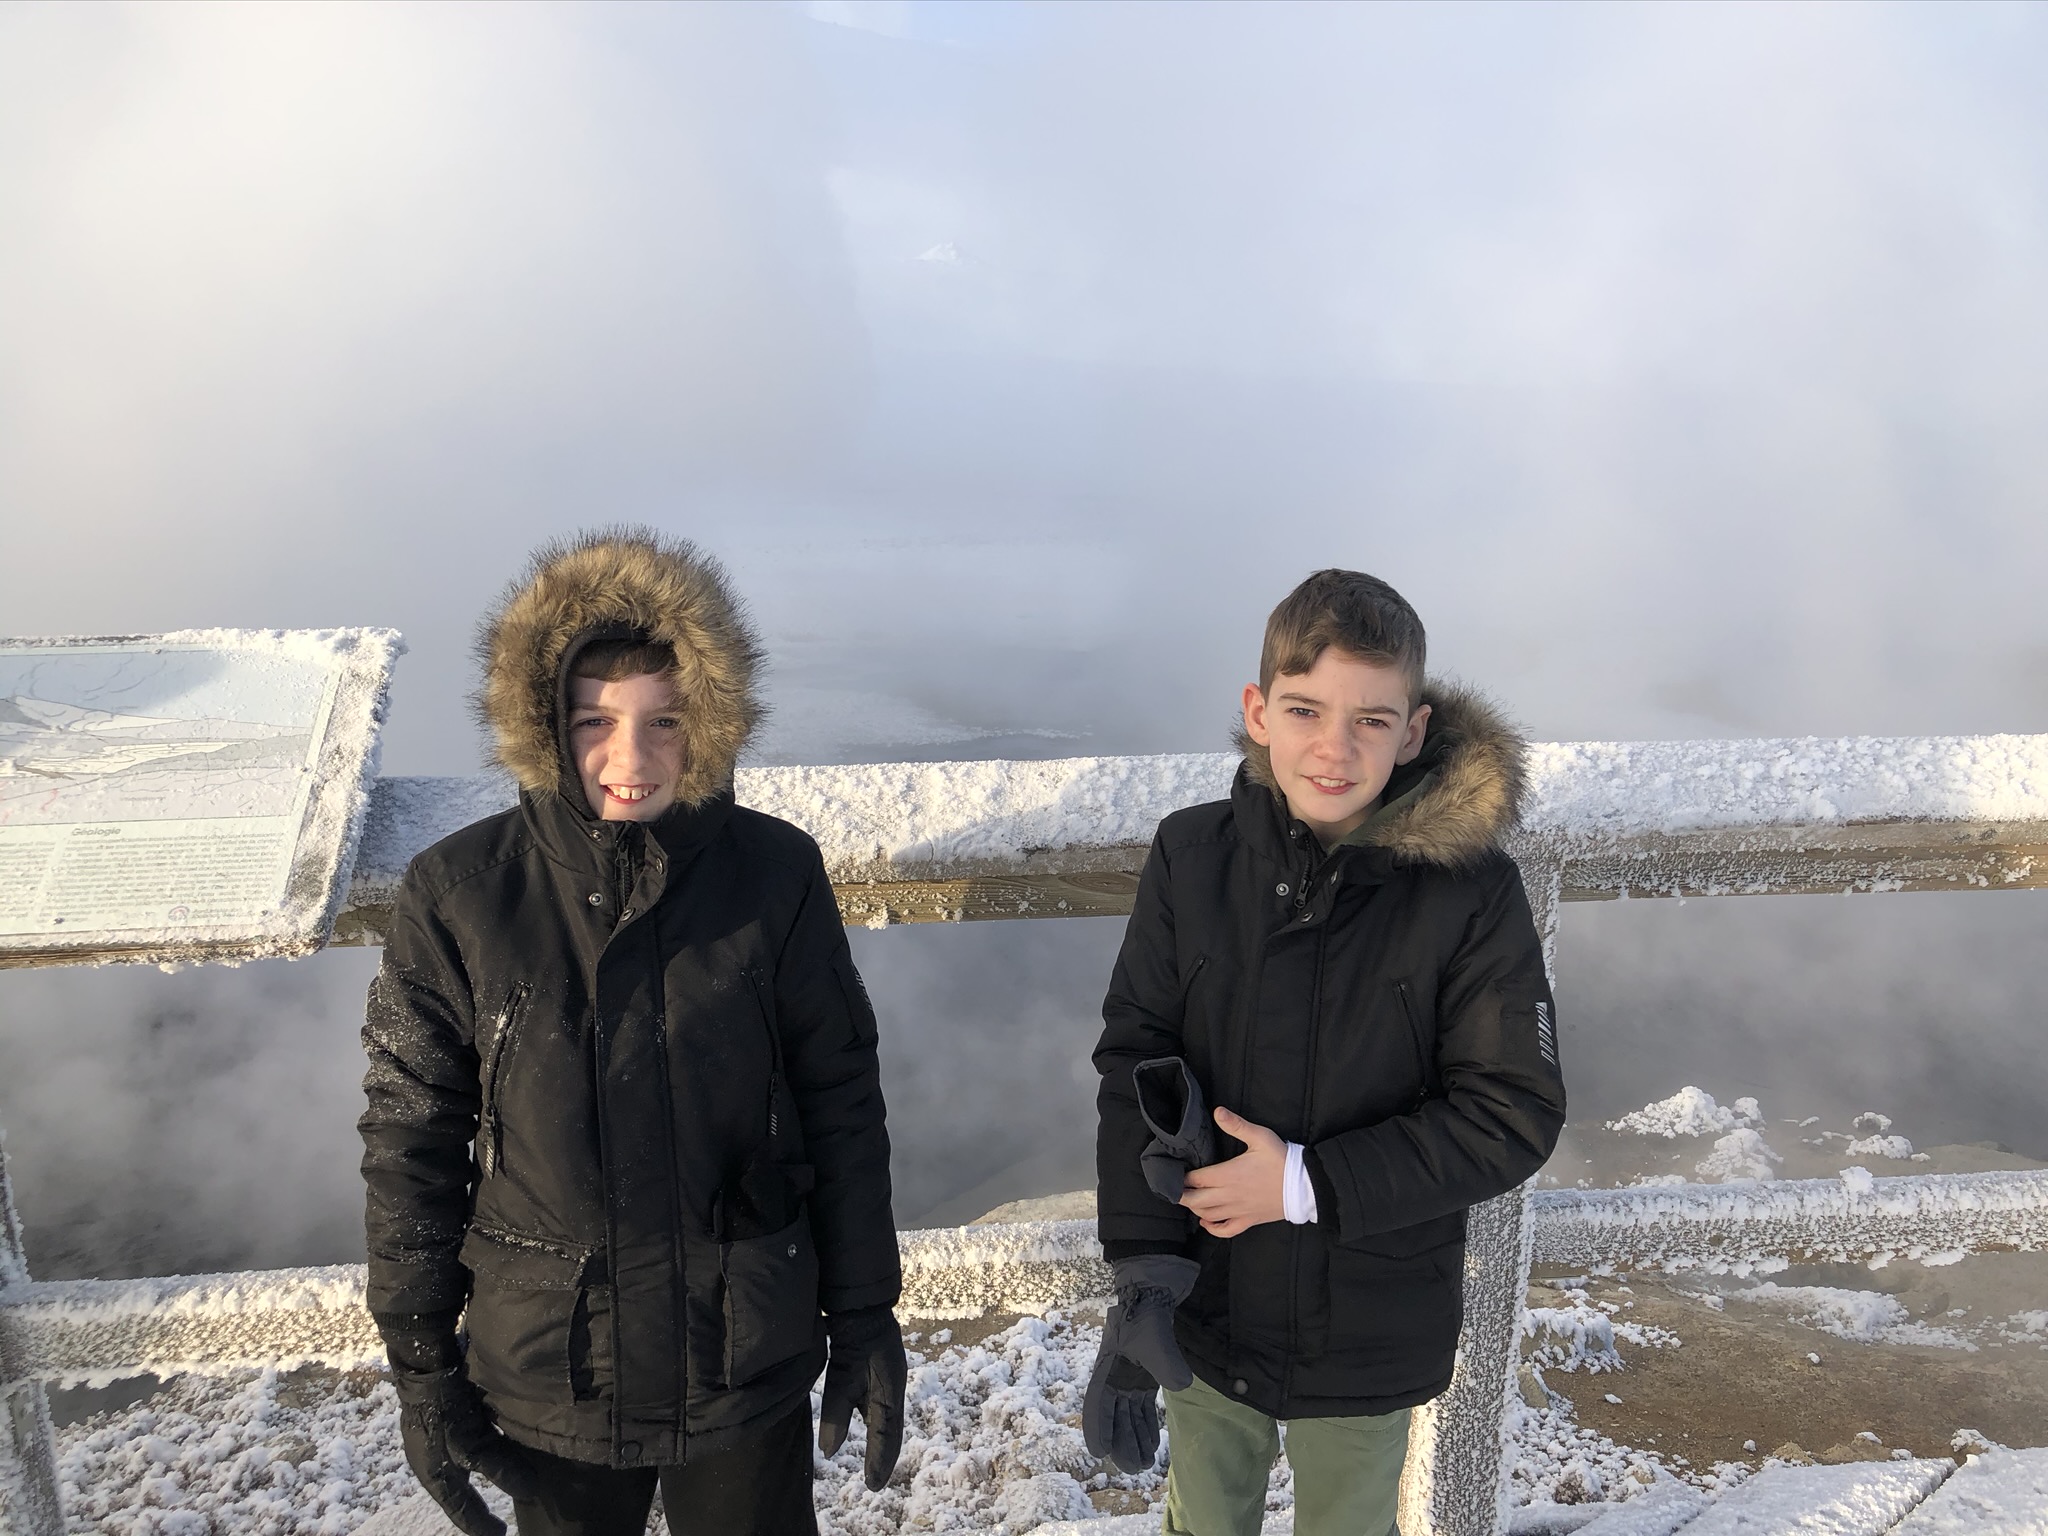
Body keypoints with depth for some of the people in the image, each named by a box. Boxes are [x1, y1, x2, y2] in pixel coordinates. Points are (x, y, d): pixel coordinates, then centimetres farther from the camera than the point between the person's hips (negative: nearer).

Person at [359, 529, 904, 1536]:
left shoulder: (775, 875, -13)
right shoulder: (457, 896, -13)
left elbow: (841, 1105, -4)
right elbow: (412, 1142, -4)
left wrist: (865, 1315, 0)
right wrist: (420, 1362, 0)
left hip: (750, 1372, 0)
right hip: (546, 1382, 1)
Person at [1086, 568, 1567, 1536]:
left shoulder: (1471, 891, -18)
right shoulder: (1191, 856, -13)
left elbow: (1514, 1114, -14)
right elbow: (1137, 1062, -9)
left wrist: (1309, 1183, -20)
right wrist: (1144, 1268, -16)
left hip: (1369, 1338, -1)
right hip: (1206, 1314, 2)